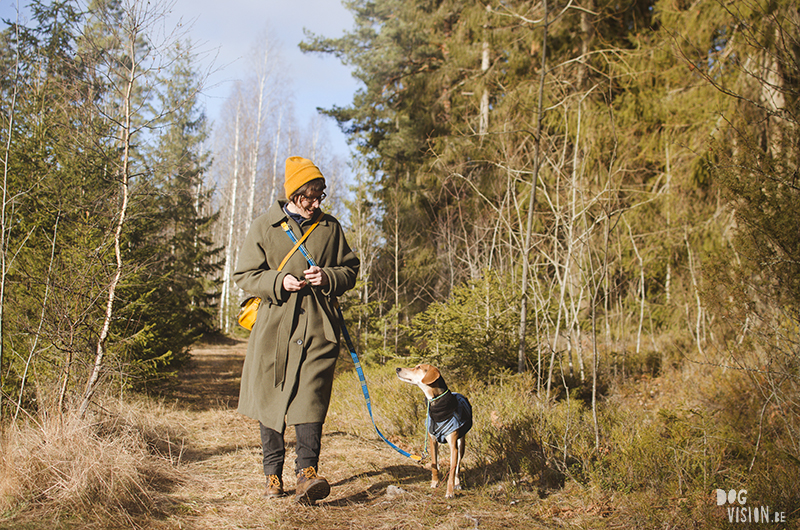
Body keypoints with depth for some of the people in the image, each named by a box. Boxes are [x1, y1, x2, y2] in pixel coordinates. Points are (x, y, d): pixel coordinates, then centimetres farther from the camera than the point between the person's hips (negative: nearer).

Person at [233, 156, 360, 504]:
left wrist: (327, 277, -7)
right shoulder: (264, 227, 3)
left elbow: (350, 270, 15)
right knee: (270, 399, 6)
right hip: (274, 327, 0)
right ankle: (273, 475, 17)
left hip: (318, 329, 0)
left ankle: (307, 472, -17)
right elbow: (244, 275, 4)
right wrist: (278, 282, -14)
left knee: (311, 399, -13)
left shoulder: (330, 227, 9)